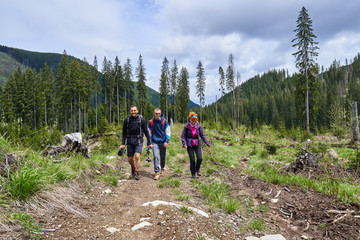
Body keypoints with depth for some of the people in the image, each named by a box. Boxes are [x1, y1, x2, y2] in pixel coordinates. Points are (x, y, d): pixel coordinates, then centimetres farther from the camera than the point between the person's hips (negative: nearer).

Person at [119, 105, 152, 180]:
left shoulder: (141, 119, -8)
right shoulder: (127, 120, -3)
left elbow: (146, 131, -1)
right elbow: (124, 132, 5)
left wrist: (149, 143, 0)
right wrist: (123, 144, 0)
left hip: (139, 141, -2)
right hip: (130, 141, 2)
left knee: (137, 156, -18)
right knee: (130, 159, 7)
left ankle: (137, 173, 0)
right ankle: (133, 168, 40)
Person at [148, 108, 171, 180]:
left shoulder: (164, 121, -4)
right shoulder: (151, 122, -2)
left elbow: (168, 132, -1)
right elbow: (149, 133, 8)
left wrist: (166, 141, -12)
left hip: (163, 142, 1)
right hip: (155, 142, 0)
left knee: (162, 157, 14)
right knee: (155, 156, -13)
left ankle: (162, 168, 40)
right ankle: (157, 173, -9)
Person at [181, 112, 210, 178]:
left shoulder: (198, 126, -2)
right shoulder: (186, 127, -8)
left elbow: (202, 135, 5)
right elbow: (183, 136, -4)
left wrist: (207, 143, -1)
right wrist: (184, 144, -20)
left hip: (197, 144, 2)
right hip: (189, 145, -2)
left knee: (200, 158, -10)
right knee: (192, 159, -3)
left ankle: (197, 169, 19)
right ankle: (193, 173, 17)